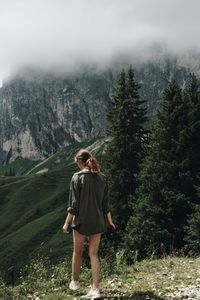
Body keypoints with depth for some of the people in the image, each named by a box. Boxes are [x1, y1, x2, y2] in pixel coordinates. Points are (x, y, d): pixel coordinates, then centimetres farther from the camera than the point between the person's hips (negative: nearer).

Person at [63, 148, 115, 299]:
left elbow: (74, 204, -12)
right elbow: (106, 203, 5)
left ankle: (75, 282, 32)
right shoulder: (102, 178, 1)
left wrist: (67, 223, -5)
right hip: (98, 222, 4)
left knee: (77, 252, 16)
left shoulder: (78, 177, -11)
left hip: (81, 221, -4)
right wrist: (109, 221, 17)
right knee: (94, 254, 9)